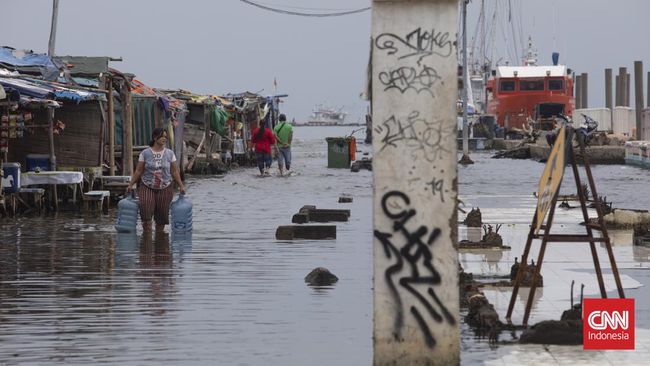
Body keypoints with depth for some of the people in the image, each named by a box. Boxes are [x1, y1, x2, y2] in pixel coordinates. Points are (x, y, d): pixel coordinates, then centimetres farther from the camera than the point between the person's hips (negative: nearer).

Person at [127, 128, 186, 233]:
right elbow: (138, 171, 4)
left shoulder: (170, 153, 4)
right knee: (146, 214, -17)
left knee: (161, 216, 2)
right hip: (147, 187, -2)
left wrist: (181, 186, 1)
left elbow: (174, 172, 7)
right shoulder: (145, 153, 0)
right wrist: (131, 185, 0)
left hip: (165, 188, 2)